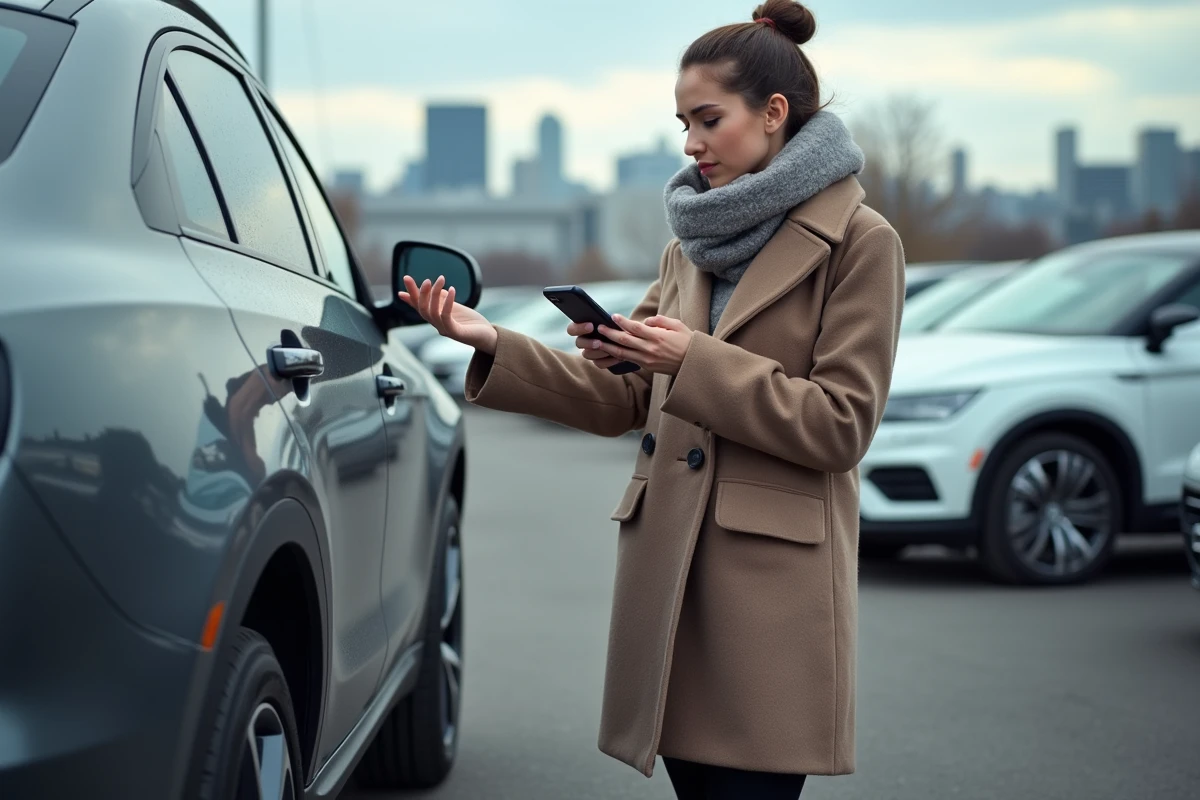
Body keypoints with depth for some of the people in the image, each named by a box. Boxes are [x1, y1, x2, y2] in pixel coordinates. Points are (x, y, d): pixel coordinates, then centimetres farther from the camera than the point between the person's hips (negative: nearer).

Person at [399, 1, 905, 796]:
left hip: (772, 582, -6)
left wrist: (696, 362, -15)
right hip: (669, 574, 6)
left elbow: (841, 426, -11)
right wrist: (494, 345, 1)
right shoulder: (691, 245, 16)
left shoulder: (860, 242, -4)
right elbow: (621, 401, 13)